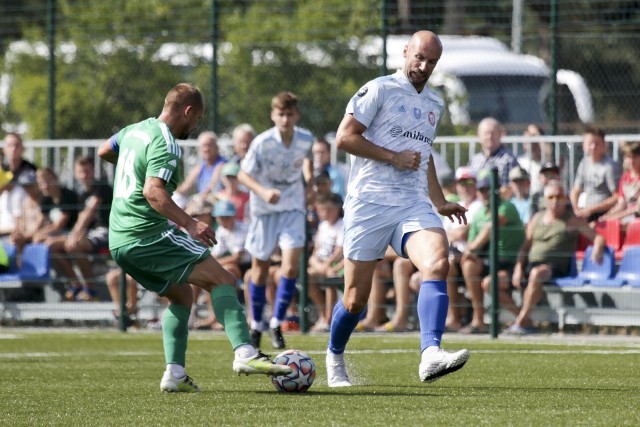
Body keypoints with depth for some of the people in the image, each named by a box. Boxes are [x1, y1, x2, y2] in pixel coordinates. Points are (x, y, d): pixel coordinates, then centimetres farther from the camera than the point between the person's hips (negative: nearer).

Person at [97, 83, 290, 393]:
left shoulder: (134, 130, 17)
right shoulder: (166, 144, -12)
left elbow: (104, 151, 37)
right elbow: (153, 192, -26)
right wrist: (189, 223, -34)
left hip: (119, 242, 10)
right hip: (149, 235, -10)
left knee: (181, 296, 22)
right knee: (222, 280, -12)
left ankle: (174, 373, 8)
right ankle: (244, 353, -30)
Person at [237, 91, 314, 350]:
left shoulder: (306, 139, -9)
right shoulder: (262, 143, -19)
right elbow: (243, 175, -14)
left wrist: (309, 178, 3)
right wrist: (263, 192, -29)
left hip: (293, 208, 1)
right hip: (264, 211, -1)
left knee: (291, 266, -14)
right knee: (260, 268, 7)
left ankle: (276, 324, -1)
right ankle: (256, 325, 25)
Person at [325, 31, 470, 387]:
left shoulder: (435, 104, 20)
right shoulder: (379, 90, -1)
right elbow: (345, 137, -9)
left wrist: (440, 203, 27)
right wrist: (394, 157, -11)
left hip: (414, 205, 4)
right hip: (369, 204, -4)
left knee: (438, 264, -26)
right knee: (356, 298, 0)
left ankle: (430, 357, -38)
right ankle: (335, 358, 29)